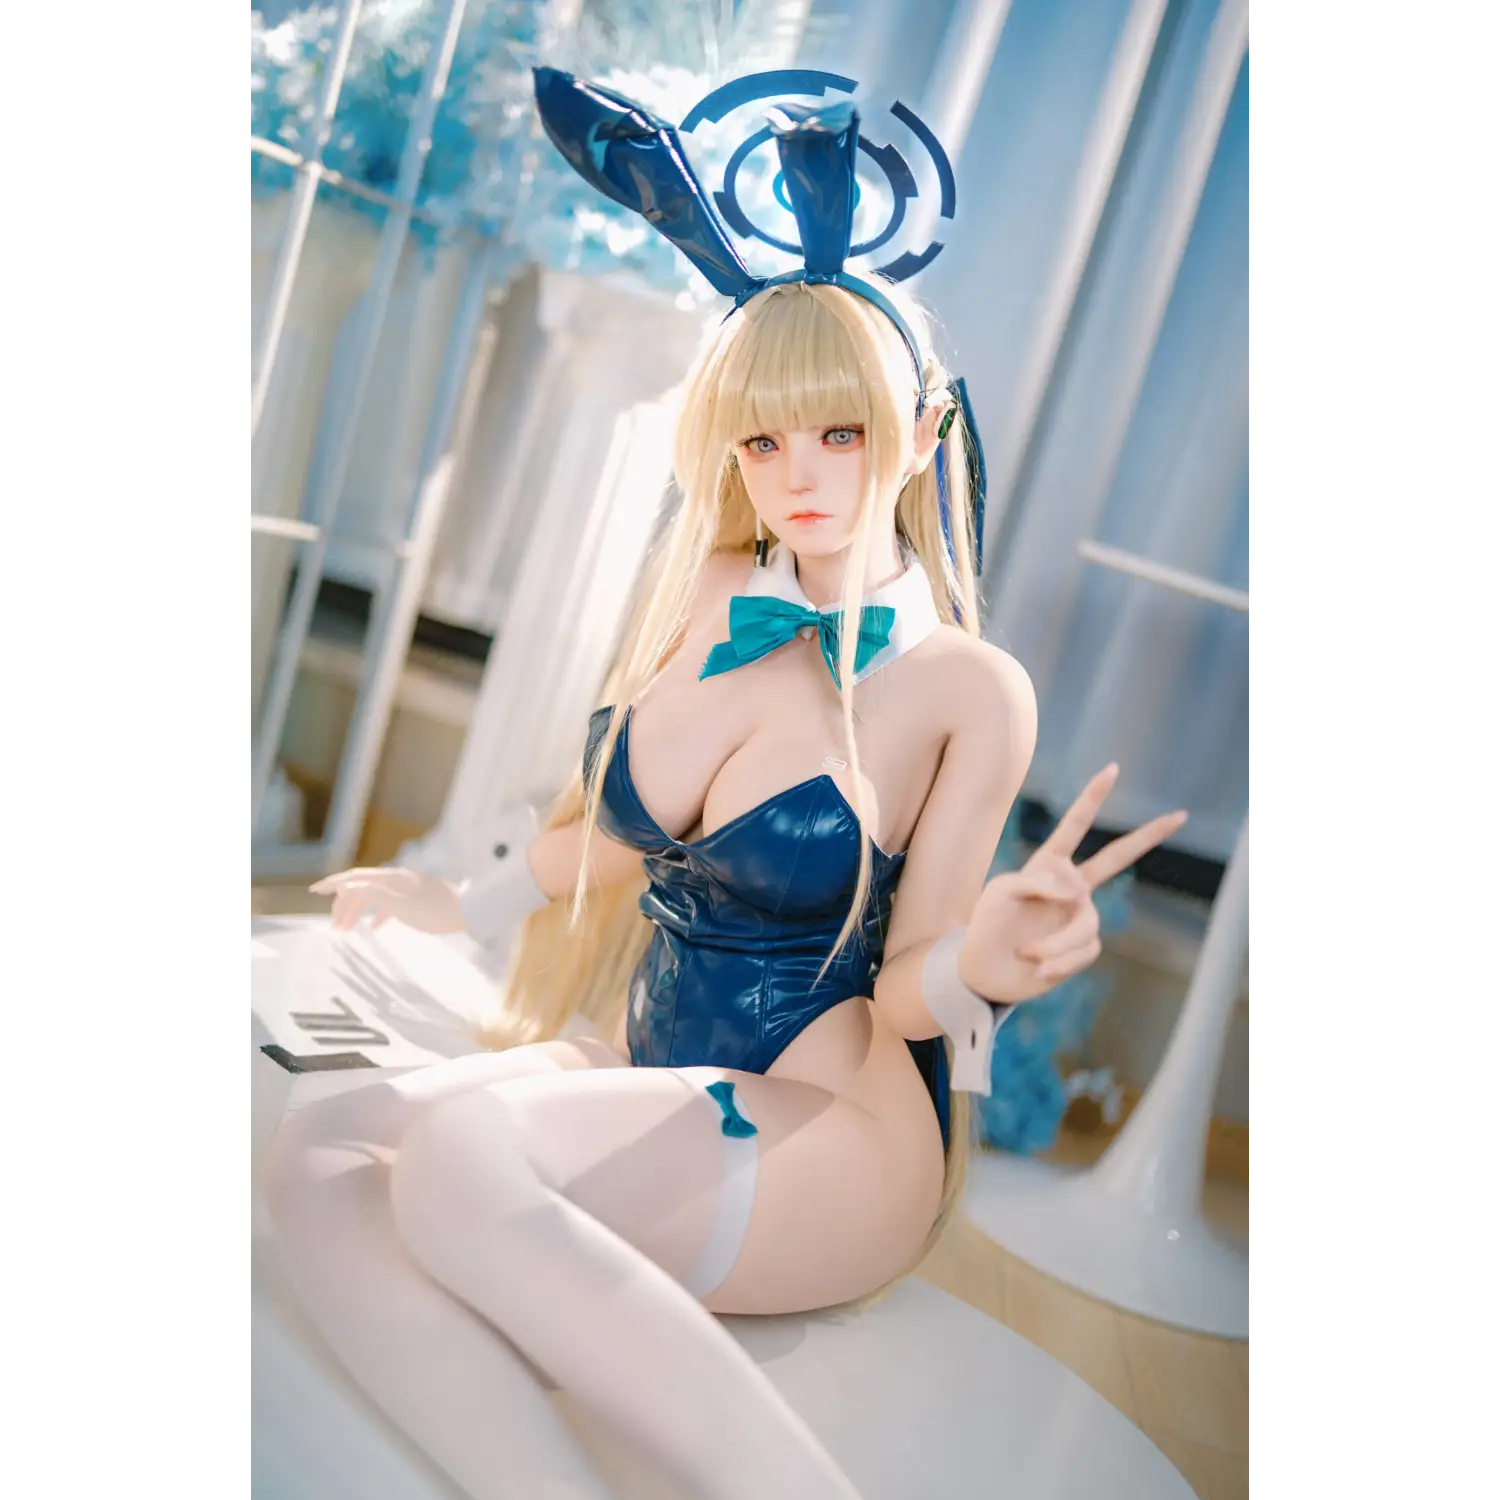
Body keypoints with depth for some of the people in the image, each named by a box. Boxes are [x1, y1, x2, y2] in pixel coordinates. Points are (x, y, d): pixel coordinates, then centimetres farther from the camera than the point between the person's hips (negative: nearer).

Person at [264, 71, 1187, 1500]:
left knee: (455, 1159, -32)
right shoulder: (704, 601, 4)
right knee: (319, 1153, -21)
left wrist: (983, 962, -30)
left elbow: (902, 986, -7)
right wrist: (462, 902, 28)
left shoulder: (967, 687, -9)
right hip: (649, 1083, 6)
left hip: (830, 1128, -5)